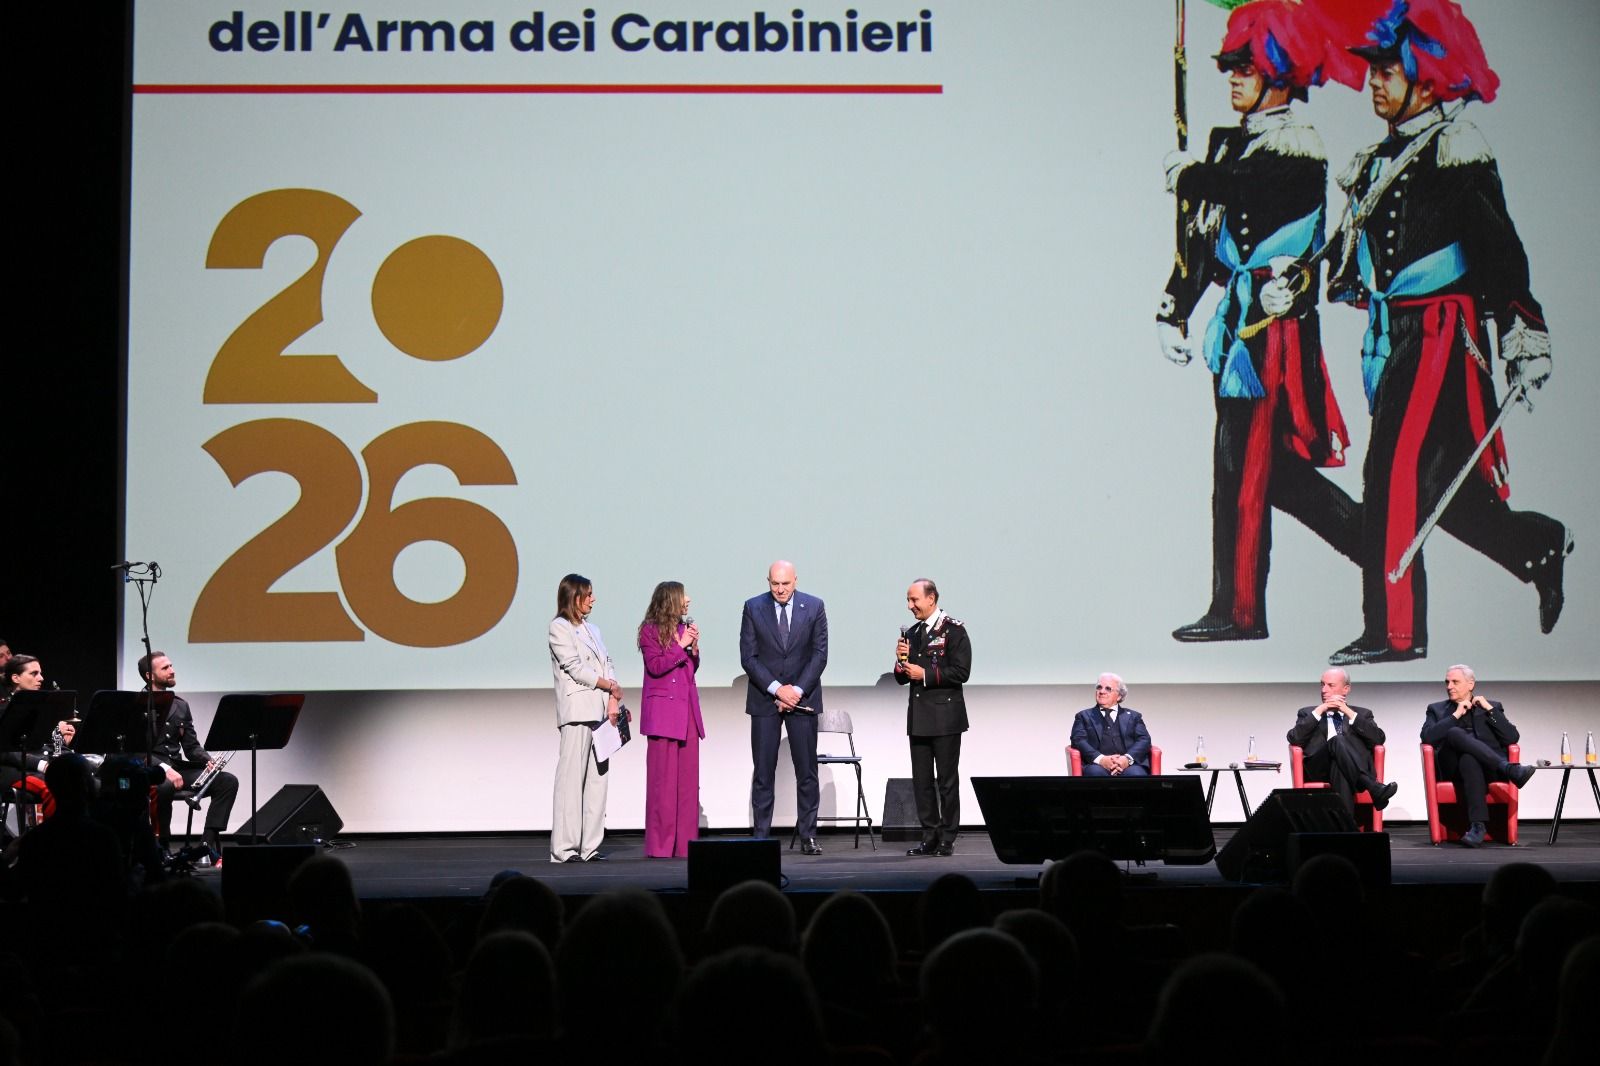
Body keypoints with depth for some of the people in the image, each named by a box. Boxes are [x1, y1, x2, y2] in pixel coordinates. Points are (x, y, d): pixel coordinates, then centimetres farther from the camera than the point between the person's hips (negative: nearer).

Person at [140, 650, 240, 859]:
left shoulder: (180, 705, 17)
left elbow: (191, 746, 16)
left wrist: (209, 761, -6)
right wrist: (164, 768, -27)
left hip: (177, 767, 7)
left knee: (228, 781, -13)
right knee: (165, 786, -41)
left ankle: (209, 842, -17)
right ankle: (161, 844, -22)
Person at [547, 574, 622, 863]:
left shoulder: (591, 629, 21)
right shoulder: (559, 627, -1)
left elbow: (607, 665, 13)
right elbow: (575, 667, -9)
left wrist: (613, 702, -2)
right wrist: (610, 686, -4)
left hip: (600, 709, 8)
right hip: (577, 708, -8)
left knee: (598, 777, 4)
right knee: (572, 776, -9)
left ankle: (589, 845, 5)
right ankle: (565, 847, -9)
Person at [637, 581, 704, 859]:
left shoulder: (684, 628, 15)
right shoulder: (650, 630, -3)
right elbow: (655, 666, -12)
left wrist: (694, 647, 2)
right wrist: (680, 646, -11)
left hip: (687, 710, 6)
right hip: (663, 711, -6)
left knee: (688, 778, 4)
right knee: (663, 779, -5)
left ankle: (685, 843, 7)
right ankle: (660, 845, -2)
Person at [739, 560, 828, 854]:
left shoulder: (814, 607, 1)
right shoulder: (753, 608, -1)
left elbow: (819, 654, -1)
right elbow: (748, 657, -4)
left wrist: (797, 690, -11)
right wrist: (777, 688, -13)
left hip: (803, 697, 0)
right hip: (764, 698, 0)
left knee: (807, 771, 2)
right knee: (763, 771, 0)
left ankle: (807, 835, 7)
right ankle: (761, 836, 3)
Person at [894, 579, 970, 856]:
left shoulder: (953, 630, -5)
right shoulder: (913, 633, 16)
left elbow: (961, 672, -14)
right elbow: (901, 678, 18)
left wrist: (925, 674, -15)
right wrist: (902, 661, -2)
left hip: (944, 716, -7)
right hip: (919, 716, 7)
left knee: (947, 780, -2)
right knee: (922, 780, 6)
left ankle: (947, 840, 2)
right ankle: (930, 838, 10)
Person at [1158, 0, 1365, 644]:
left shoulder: (1295, 146, -9)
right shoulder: (1231, 142, 15)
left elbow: (1242, 187, -29)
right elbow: (1204, 231, 18)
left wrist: (1187, 176, -9)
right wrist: (1174, 311, 15)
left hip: (1272, 325, -9)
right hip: (1238, 321, 9)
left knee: (1242, 465, -5)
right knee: (1273, 467, 11)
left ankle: (1237, 610, 2)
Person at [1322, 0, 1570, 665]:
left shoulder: (1454, 150, -9)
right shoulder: (1379, 161, 16)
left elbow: (1501, 250, -12)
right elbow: (1353, 250, 22)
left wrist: (1524, 341, -15)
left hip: (1441, 334, -8)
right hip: (1392, 335, 8)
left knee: (1395, 473, -12)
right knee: (1442, 481, 9)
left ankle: (1394, 631, -8)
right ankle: (1541, 548, 28)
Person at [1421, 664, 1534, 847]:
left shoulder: (1492, 706, 24)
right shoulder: (1436, 709, 24)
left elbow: (1512, 738, 9)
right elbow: (1427, 737, 3)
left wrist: (1489, 709, 5)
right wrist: (1456, 715, 1)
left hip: (1489, 768, 0)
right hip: (1452, 768, 0)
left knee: (1468, 759, -39)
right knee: (1455, 733, -34)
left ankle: (1477, 825, -49)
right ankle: (1509, 769, -43)